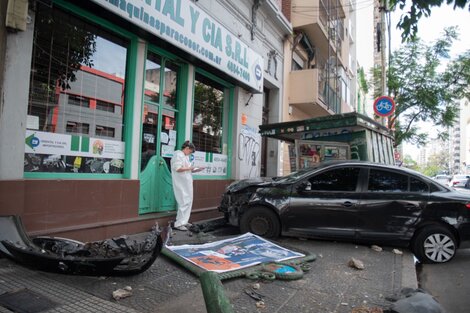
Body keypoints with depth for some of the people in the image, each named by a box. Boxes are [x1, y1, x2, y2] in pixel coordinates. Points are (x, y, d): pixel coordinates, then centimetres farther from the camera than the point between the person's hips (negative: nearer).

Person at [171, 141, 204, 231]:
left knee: (188, 202, 13)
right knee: (184, 203, -10)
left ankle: (184, 221, 22)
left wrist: (197, 170, 9)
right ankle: (178, 224, -5)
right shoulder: (178, 155, -11)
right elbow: (178, 168, -22)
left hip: (187, 184, 10)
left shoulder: (186, 157, 18)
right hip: (181, 184, -10)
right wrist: (189, 168, -13)